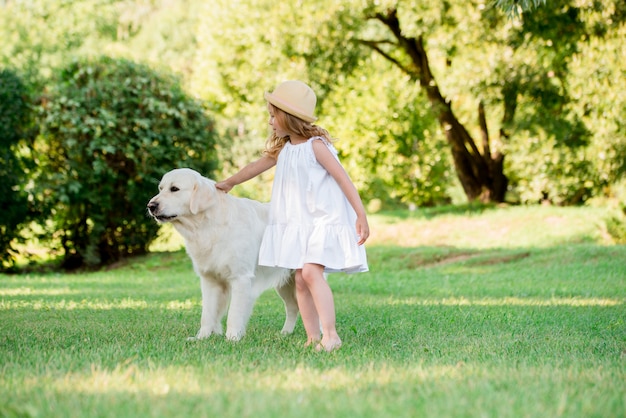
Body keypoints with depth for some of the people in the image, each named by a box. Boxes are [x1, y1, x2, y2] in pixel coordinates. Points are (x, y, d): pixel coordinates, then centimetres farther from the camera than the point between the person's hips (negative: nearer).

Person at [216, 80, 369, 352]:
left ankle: (330, 334, -23)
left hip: (323, 222, -8)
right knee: (300, 279, 1)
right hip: (297, 224, 8)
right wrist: (229, 183, 41)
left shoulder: (315, 145, -12)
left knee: (311, 271, -22)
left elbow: (343, 179, -14)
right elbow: (258, 165, 27)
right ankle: (313, 338, 2)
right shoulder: (283, 148, 11)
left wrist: (361, 216, -19)